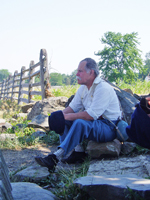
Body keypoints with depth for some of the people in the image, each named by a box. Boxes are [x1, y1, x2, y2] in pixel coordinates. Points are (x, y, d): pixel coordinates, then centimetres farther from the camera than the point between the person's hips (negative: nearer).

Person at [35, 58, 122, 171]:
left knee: (80, 123, -35)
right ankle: (78, 152, -14)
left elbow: (91, 115, -28)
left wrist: (67, 116, -25)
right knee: (64, 121, -4)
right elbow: (72, 107, 8)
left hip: (109, 128, -9)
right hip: (94, 123, 9)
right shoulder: (83, 88, 9)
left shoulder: (103, 88, -20)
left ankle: (55, 158, -39)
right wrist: (60, 116, -13)